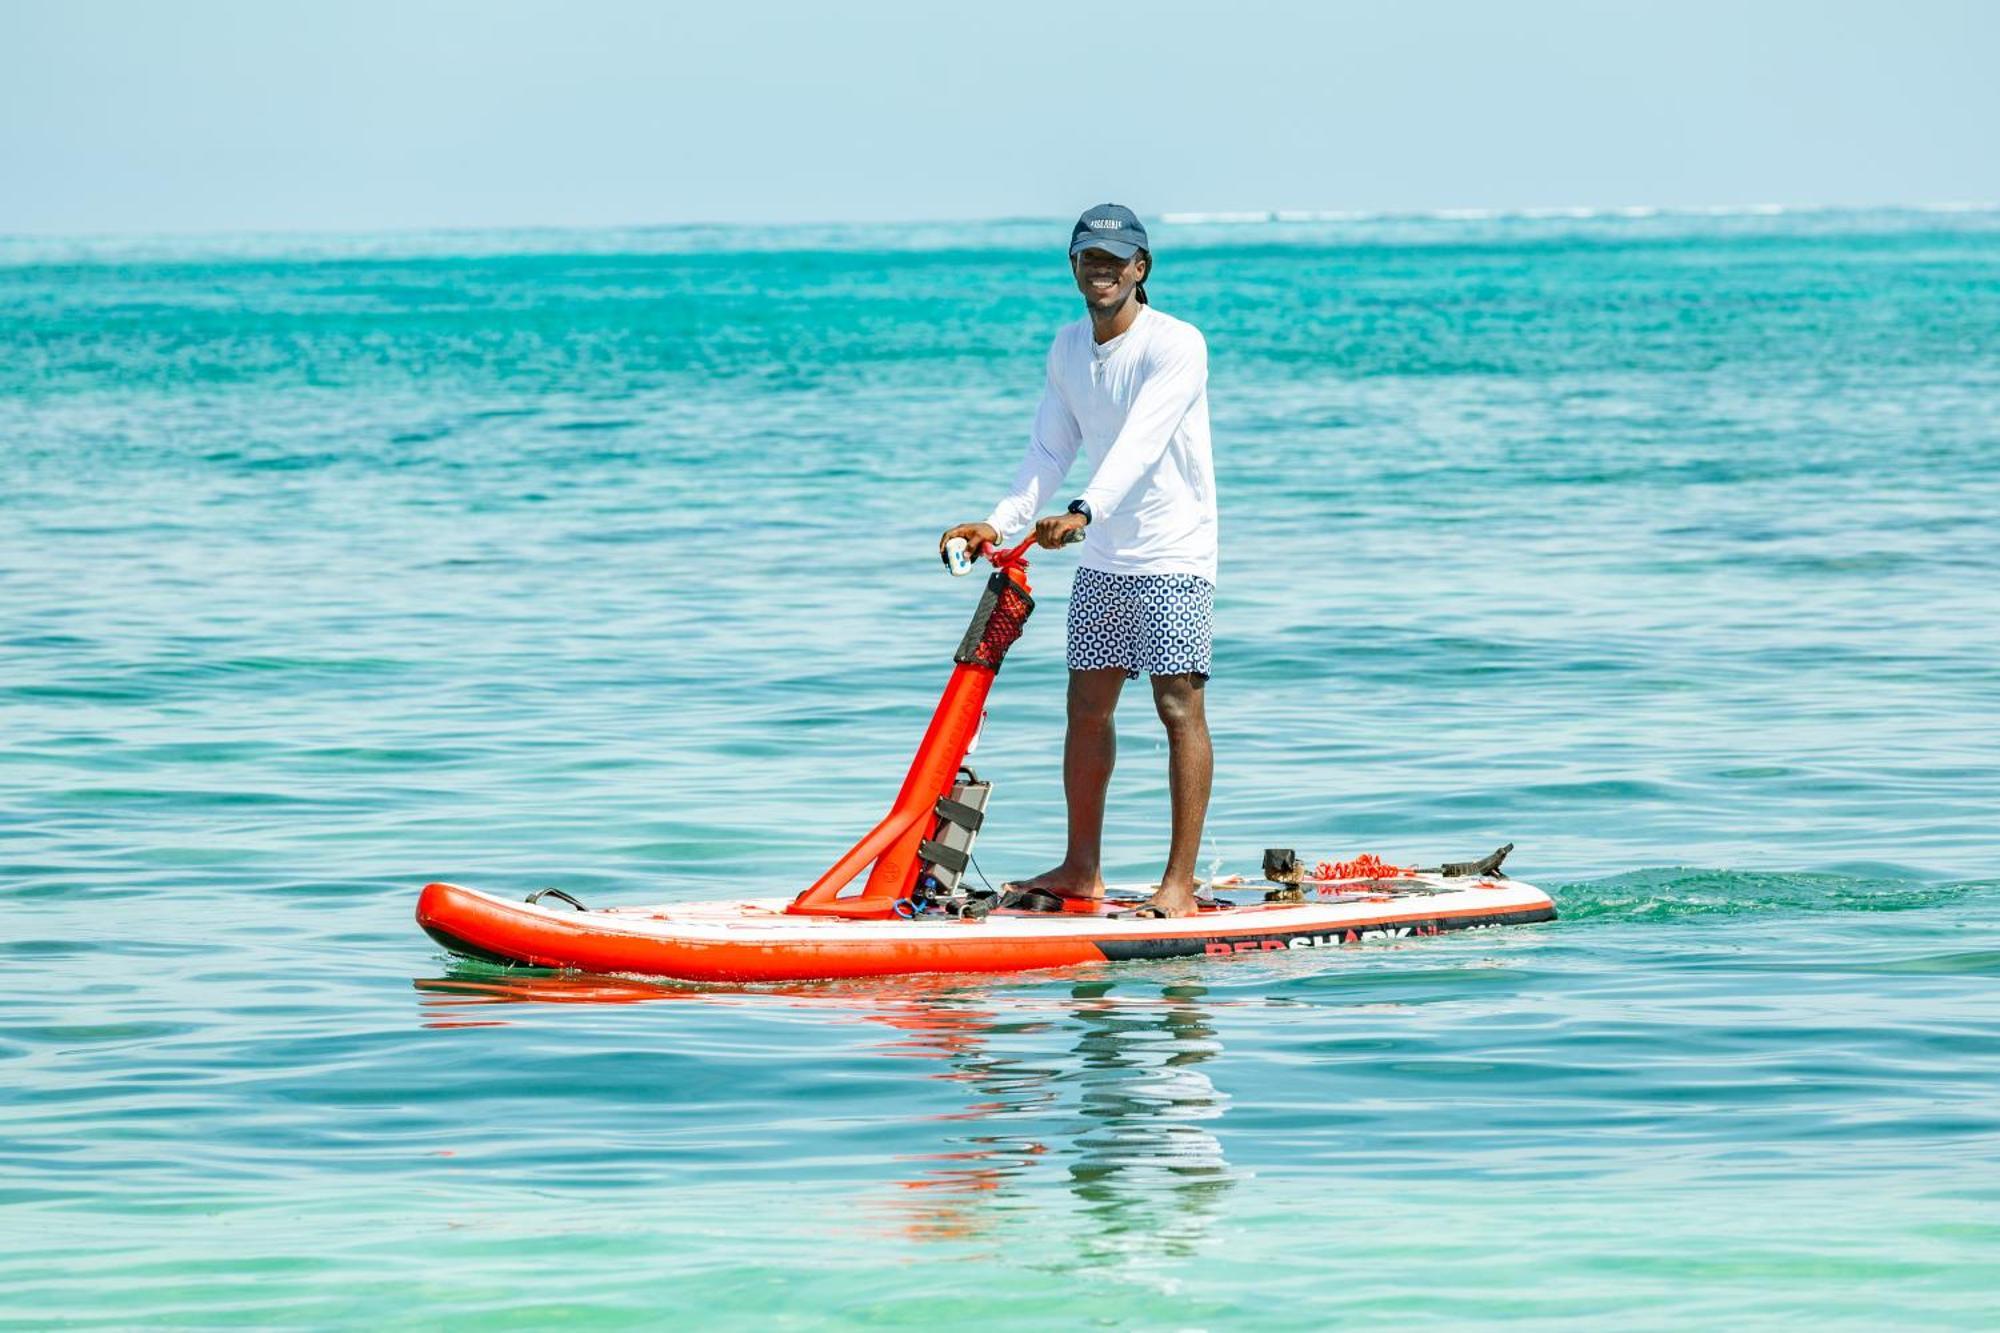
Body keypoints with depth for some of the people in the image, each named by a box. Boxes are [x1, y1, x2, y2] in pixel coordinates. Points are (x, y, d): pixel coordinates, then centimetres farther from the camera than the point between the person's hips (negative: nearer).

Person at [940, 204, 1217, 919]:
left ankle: (1180, 883, -8)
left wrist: (1082, 512, -41)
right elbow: (1050, 451, 10)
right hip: (1103, 560, 7)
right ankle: (1081, 869, 18)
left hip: (1174, 556, -7)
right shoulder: (1067, 348, 8)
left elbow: (1141, 442, -29)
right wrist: (1000, 522, -5)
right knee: (1087, 707, 9)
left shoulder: (1176, 344, -15)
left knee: (1180, 707, -8)